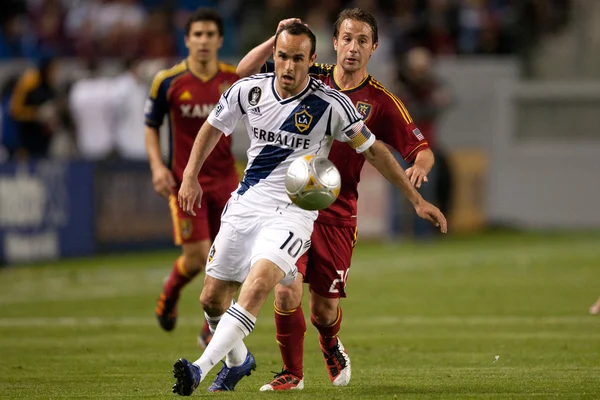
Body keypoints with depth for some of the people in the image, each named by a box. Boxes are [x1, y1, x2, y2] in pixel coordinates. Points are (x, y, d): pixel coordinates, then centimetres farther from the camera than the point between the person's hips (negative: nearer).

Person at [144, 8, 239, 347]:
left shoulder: (236, 80, -2)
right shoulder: (168, 82, -6)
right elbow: (151, 126, 5)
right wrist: (157, 166, -8)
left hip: (225, 179, 2)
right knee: (198, 256, -10)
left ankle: (212, 332, 15)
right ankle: (171, 291, 25)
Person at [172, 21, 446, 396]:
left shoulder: (330, 104, -12)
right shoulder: (249, 90, -2)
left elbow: (374, 150, -2)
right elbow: (213, 127, 18)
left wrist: (418, 199, 0)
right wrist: (191, 175, 12)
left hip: (293, 211, -4)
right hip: (245, 205, 5)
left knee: (257, 284, -28)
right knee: (212, 298, 7)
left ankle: (200, 369, -33)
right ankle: (238, 360, 36)